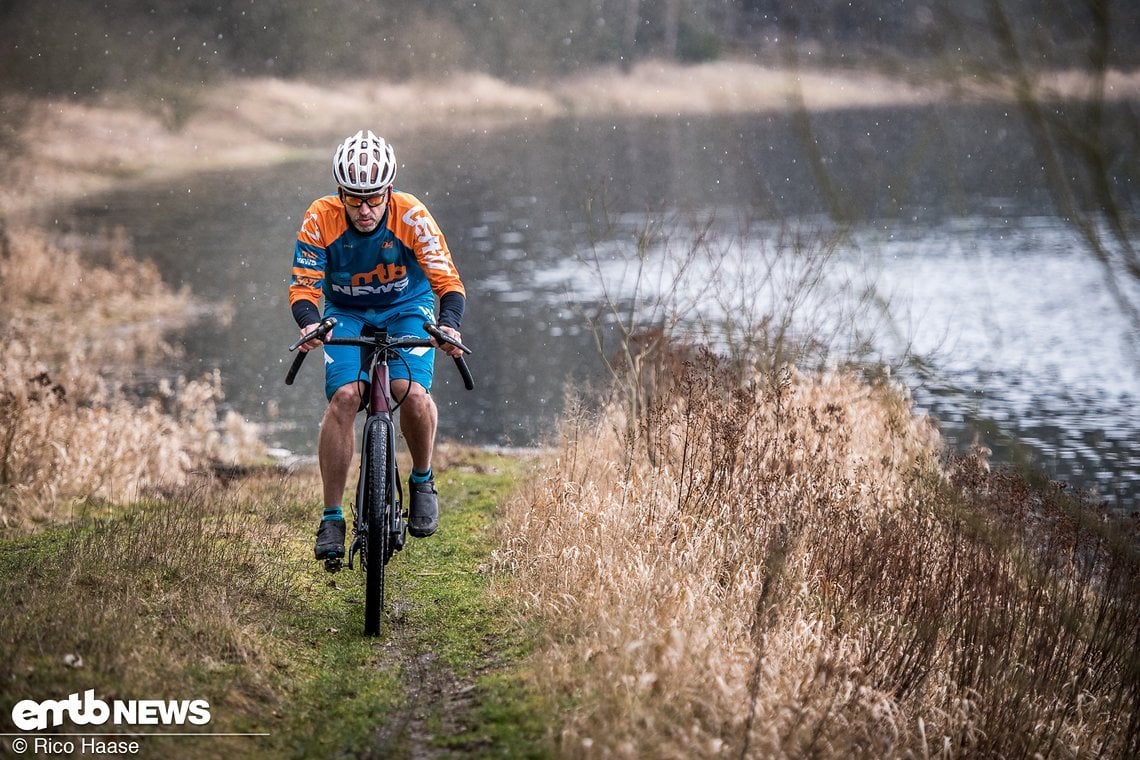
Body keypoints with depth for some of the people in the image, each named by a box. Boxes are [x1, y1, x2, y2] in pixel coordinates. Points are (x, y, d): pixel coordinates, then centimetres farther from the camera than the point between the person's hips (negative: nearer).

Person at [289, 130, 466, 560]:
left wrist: (449, 325, -45)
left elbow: (447, 281, -25)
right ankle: (332, 518, -11)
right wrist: (310, 324, -42)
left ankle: (422, 480, 3)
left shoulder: (411, 216, -25)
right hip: (347, 314, 1)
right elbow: (303, 285, -20)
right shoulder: (321, 219, -22)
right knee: (344, 397, -22)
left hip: (407, 311, -1)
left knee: (412, 394, -26)